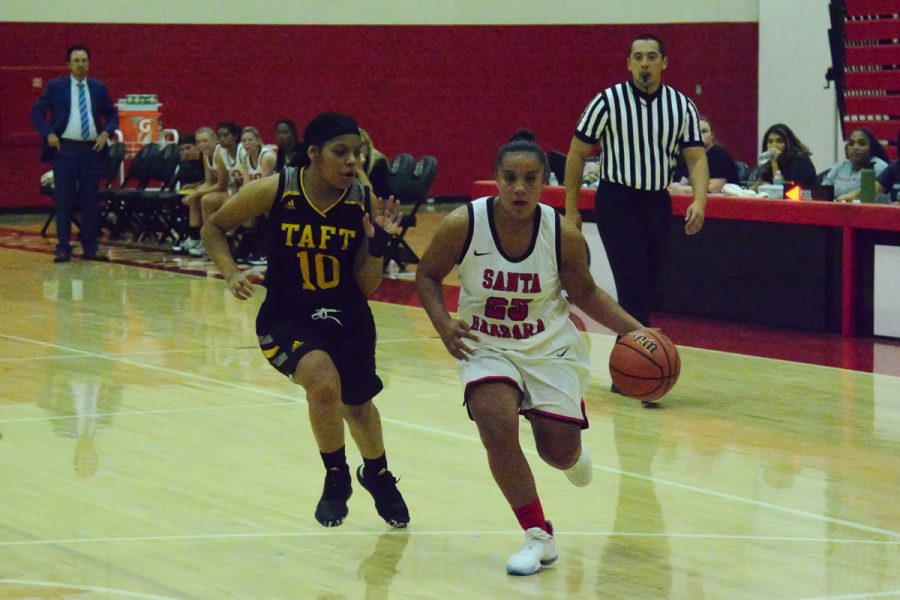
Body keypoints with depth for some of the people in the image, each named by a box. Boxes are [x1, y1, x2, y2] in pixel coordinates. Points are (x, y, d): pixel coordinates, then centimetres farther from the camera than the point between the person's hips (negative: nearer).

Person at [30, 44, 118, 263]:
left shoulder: (99, 88, 9)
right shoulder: (56, 86, 2)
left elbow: (112, 115, 15)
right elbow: (37, 112, 4)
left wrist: (106, 133, -2)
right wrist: (48, 134, -8)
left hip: (92, 149, 2)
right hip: (65, 149, -2)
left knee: (91, 200, 4)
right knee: (65, 200, -1)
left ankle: (90, 247, 10)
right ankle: (63, 248, 2)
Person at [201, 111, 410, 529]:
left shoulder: (364, 202, -13)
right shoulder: (274, 191, -19)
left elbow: (366, 288, -8)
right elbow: (213, 228, -3)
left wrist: (378, 241, -24)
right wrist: (233, 275, -17)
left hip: (347, 317, 3)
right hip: (288, 317, -3)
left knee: (357, 404, 19)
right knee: (324, 384, -29)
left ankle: (378, 477, 54)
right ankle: (336, 479, -1)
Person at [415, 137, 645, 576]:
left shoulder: (564, 235, -17)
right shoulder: (463, 225, -21)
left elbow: (585, 294, -1)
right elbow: (428, 276, -4)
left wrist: (635, 330, -11)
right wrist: (443, 324, -21)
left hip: (550, 347, 1)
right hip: (486, 346, -1)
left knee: (560, 453, 1)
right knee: (497, 426, -26)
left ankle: (571, 452, 45)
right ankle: (538, 537, -9)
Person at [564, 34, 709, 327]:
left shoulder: (682, 106, 0)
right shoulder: (608, 101, -9)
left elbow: (696, 158, -1)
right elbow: (577, 154, -2)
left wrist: (699, 201, -20)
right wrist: (571, 209, -3)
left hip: (658, 204, 5)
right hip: (617, 204, -4)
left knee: (648, 288, 12)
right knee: (633, 288, -13)